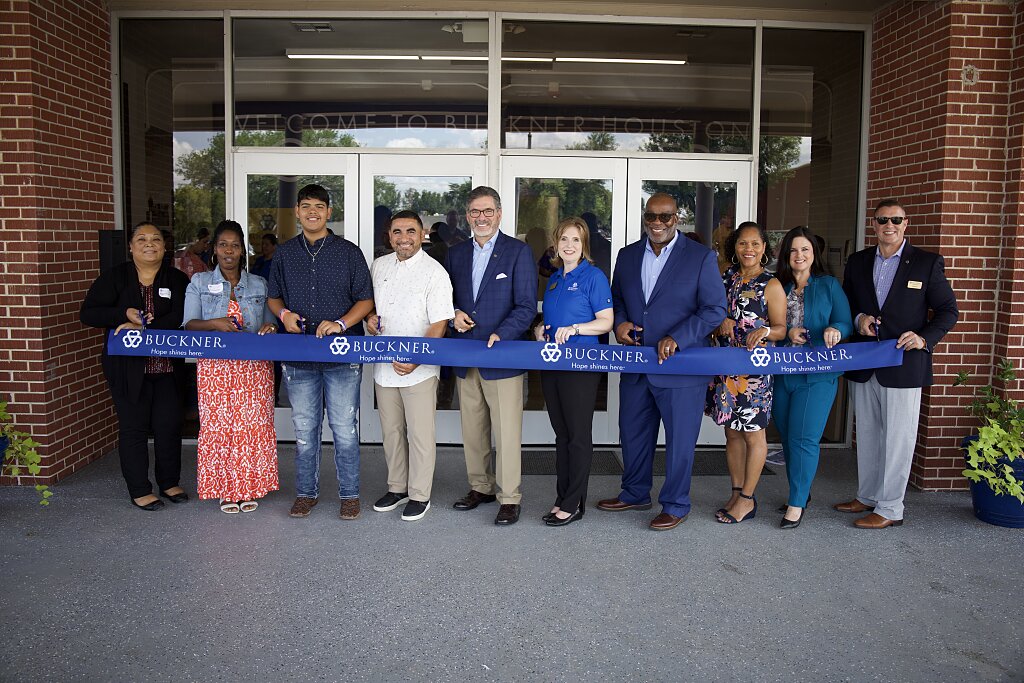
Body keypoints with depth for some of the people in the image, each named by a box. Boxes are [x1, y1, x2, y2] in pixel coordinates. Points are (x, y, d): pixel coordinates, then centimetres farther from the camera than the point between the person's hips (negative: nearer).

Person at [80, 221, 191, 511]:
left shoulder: (177, 279, 3)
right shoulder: (114, 277, 3)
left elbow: (181, 317, -10)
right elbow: (88, 313, -2)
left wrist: (144, 328, -22)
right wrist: (125, 314, -17)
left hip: (167, 366, 1)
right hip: (127, 366, -1)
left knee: (169, 425, 6)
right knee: (133, 427, 4)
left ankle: (169, 482, 25)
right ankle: (139, 490, 15)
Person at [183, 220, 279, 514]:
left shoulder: (259, 285, 11)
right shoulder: (199, 283, 7)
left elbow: (271, 323, 13)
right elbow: (189, 323, -1)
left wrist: (270, 328, -11)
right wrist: (215, 324, -20)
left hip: (254, 366, 1)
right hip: (215, 366, -1)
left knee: (253, 424, -1)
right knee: (218, 425, -1)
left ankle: (249, 488, 13)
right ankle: (225, 489, 12)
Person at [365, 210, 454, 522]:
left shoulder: (434, 272, -9)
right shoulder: (379, 266, 9)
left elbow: (439, 324, -13)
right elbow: (368, 301, 24)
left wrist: (416, 360, -22)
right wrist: (370, 317, 1)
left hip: (419, 368, -5)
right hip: (384, 364, 6)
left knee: (420, 434, 2)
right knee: (391, 431, 16)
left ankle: (420, 495, 16)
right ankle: (397, 488, 31)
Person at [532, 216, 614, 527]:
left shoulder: (593, 276, -6)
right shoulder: (554, 279, 15)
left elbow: (606, 321, -10)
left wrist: (574, 328, -23)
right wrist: (540, 329, 5)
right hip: (551, 363, 7)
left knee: (578, 435, 0)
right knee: (561, 434, 12)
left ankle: (573, 504, 8)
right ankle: (562, 498, 20)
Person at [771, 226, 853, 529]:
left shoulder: (829, 285, 2)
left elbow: (846, 324, -4)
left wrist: (836, 330, -25)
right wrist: (788, 333, -10)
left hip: (817, 373, -4)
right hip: (782, 372, 4)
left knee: (803, 438, -8)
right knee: (787, 437, 12)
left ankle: (797, 503, 2)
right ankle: (800, 491, 29)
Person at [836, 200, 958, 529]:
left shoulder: (928, 263, -2)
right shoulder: (858, 262, 9)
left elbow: (948, 310, 0)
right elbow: (846, 305, 16)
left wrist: (925, 338, -17)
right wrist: (858, 319, -6)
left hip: (904, 366, -4)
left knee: (897, 439, 1)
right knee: (867, 435, 15)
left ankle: (890, 509, 10)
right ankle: (867, 496, 29)